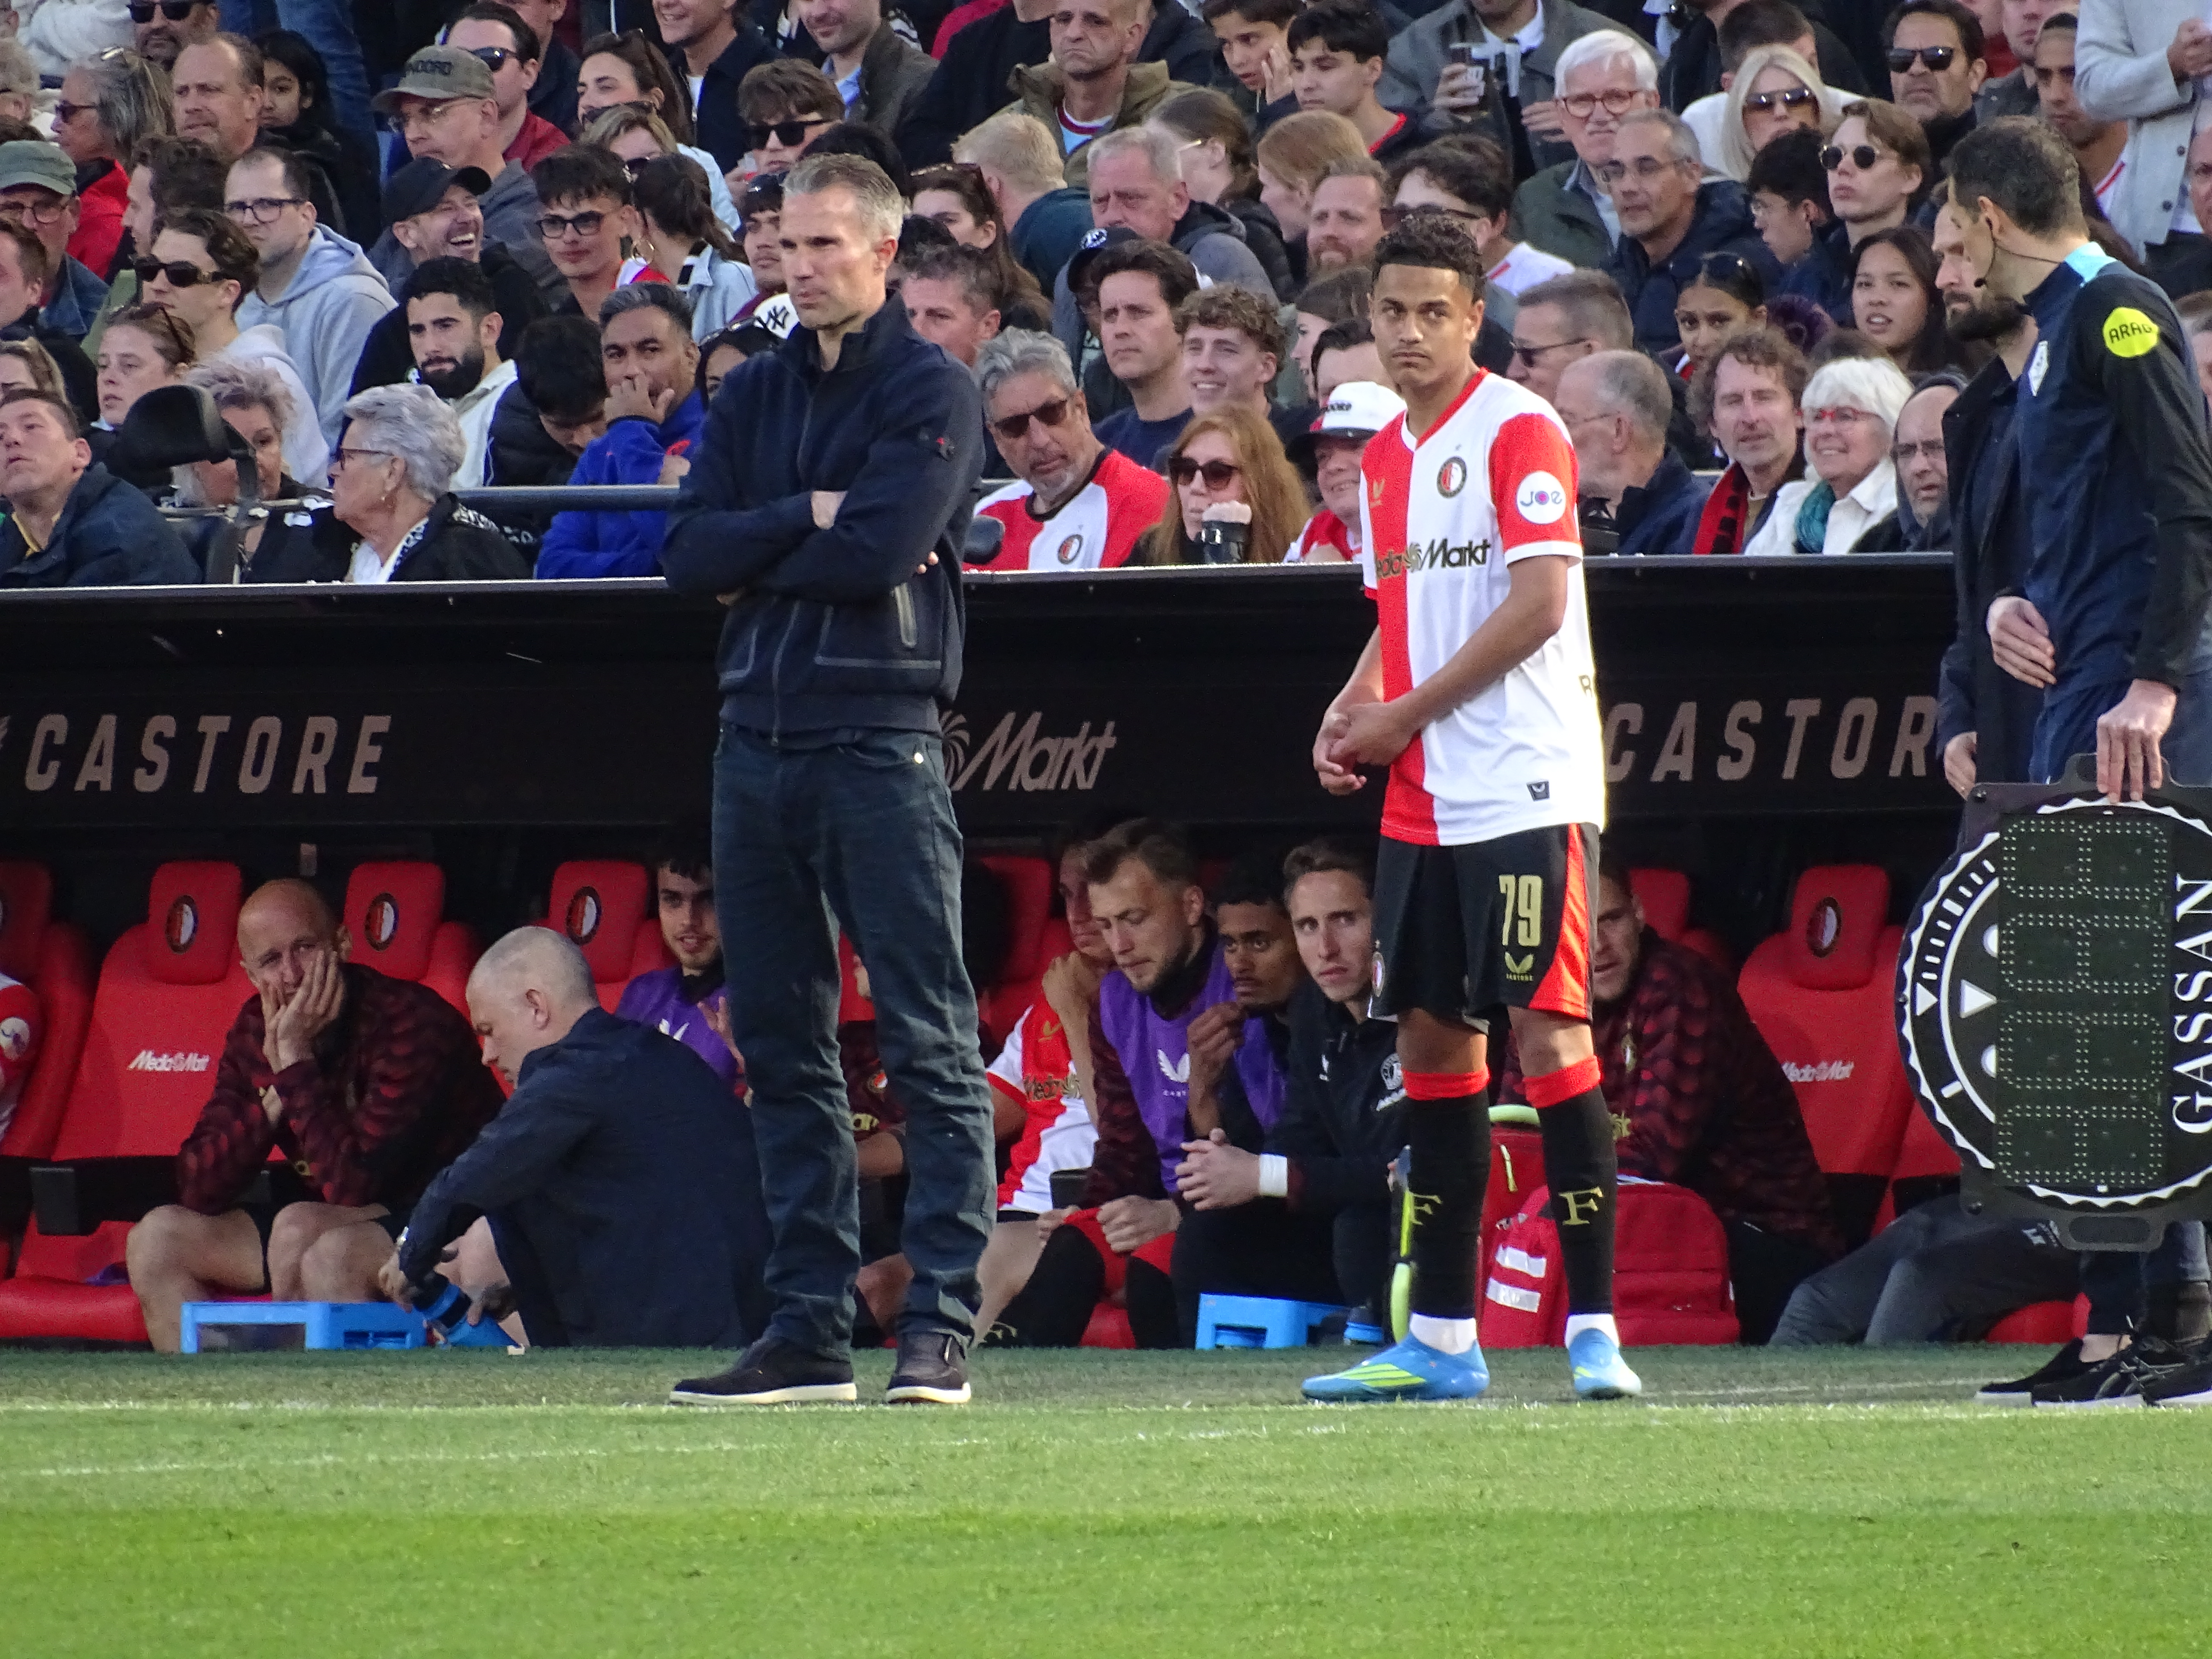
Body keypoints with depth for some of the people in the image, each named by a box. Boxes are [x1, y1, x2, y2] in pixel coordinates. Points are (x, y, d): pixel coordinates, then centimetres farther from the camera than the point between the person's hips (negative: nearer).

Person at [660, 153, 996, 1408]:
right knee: (783, 1045, 7)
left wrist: (754, 554, -2)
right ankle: (811, 1329, 11)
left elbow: (881, 551, -14)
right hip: (761, 730, 7)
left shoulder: (932, 394, -1)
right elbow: (689, 557, 6)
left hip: (881, 736, -7)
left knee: (929, 1043, -8)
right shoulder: (754, 396, 17)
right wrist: (808, 518, -7)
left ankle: (941, 1327, -10)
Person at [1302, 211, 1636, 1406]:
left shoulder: (1518, 431, -9)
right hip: (1421, 801, 8)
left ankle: (1594, 1328, -10)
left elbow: (1538, 602, -16)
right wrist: (1351, 712, 6)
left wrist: (1408, 713, -11)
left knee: (1547, 1033, -11)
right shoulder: (1386, 455, 16)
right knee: (1430, 1036, 8)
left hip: (1523, 790, -8)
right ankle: (1441, 1338, 12)